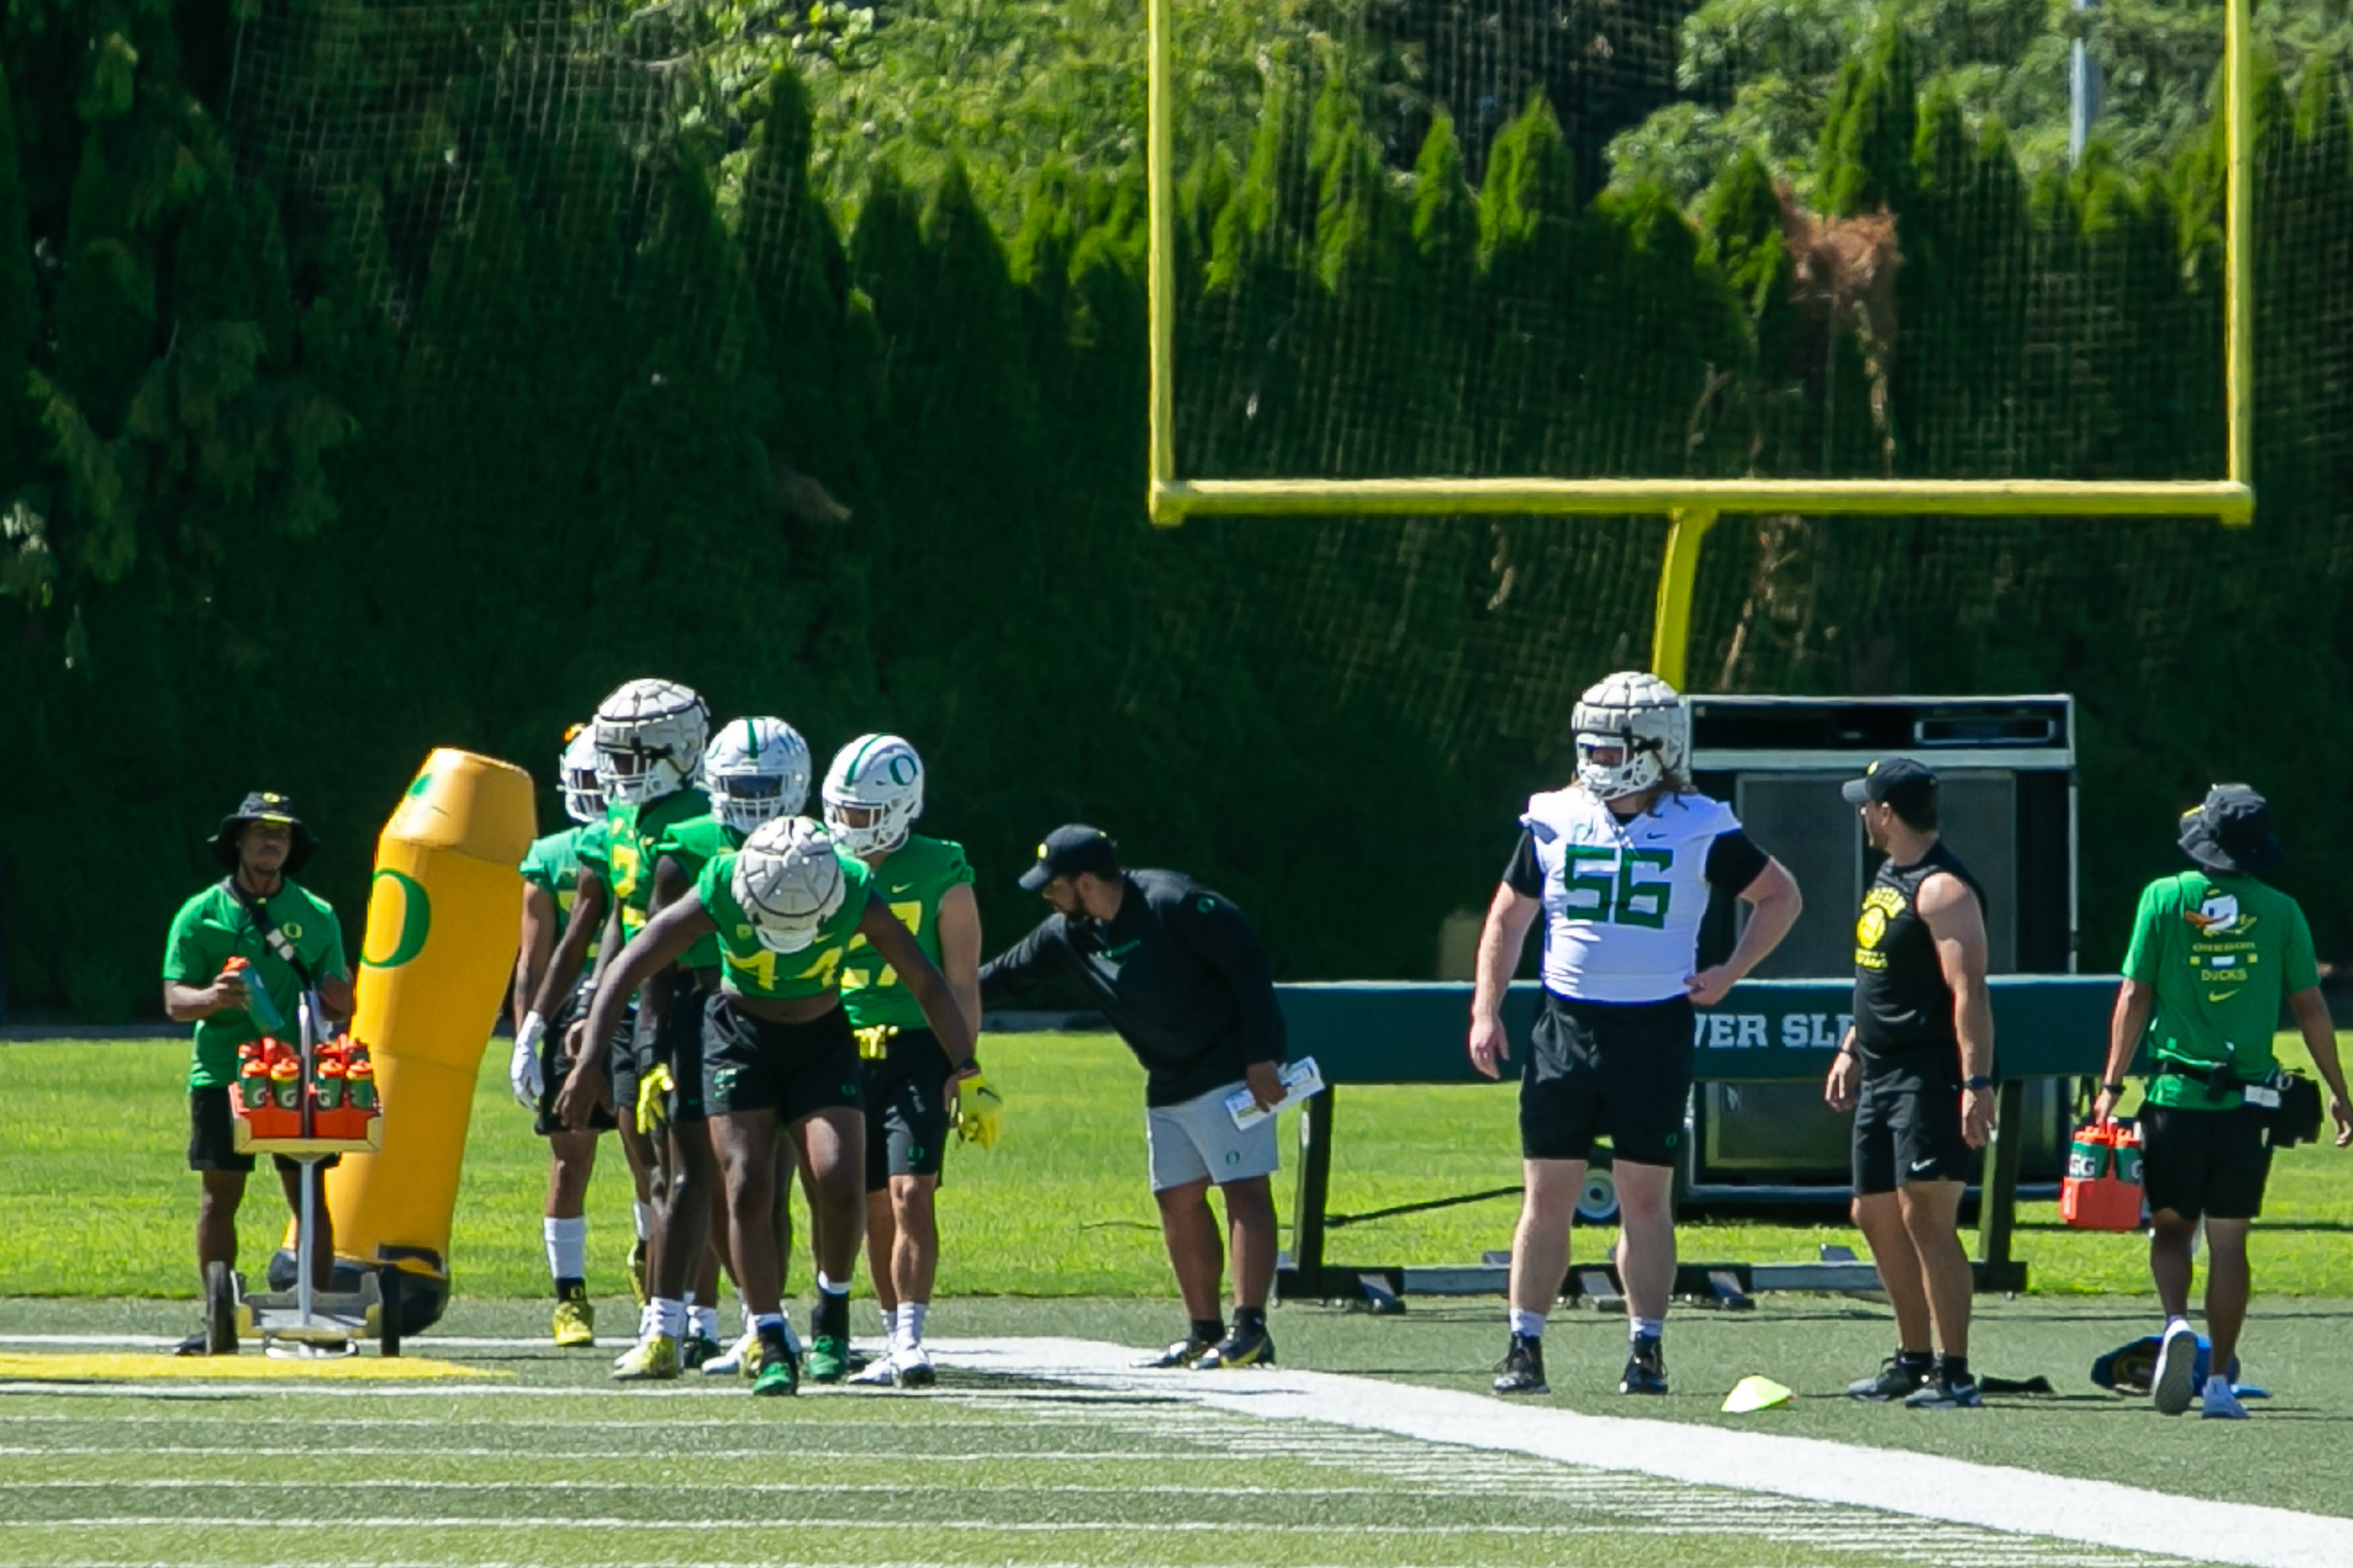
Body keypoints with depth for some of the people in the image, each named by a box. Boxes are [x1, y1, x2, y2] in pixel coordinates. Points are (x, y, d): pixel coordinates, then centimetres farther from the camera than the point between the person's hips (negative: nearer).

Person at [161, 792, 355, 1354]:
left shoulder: (316, 916, 12)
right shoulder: (202, 914, 7)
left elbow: (340, 1006, 14)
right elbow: (174, 999, 1)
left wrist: (335, 997, -9)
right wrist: (210, 998, -19)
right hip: (222, 1071, -1)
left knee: (308, 1192, -2)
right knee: (220, 1194, -1)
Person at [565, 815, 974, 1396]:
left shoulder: (856, 897, -23)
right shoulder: (719, 895, -25)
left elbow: (928, 984, -12)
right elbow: (626, 971, -19)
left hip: (822, 1041, 0)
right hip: (739, 1037, 0)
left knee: (838, 1181, -17)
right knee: (748, 1190, -12)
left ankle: (833, 1312, 8)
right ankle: (772, 1346, -5)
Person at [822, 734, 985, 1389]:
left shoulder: (939, 874, -3)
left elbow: (962, 984, -2)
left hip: (916, 1050, -4)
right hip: (845, 1055, 4)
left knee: (912, 1194, -15)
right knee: (875, 1206, 7)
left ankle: (911, 1338, -16)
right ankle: (895, 1342, 16)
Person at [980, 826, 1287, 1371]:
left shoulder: (1174, 905, -20)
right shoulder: (1068, 935, 4)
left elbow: (1249, 966, -19)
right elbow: (1004, 975, 18)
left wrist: (1260, 1058, -21)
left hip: (1230, 1070, -9)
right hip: (1168, 1082, 9)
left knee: (1245, 1189, -12)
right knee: (1178, 1200, 8)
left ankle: (1249, 1329, -19)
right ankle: (1206, 1332, 13)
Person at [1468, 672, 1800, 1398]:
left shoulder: (1699, 830, -2)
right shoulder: (1555, 821, 4)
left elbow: (1780, 897, 10)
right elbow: (1508, 917, 13)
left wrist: (1729, 973, 0)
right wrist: (1485, 1010, 4)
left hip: (1655, 1030, -2)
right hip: (1566, 1025, 2)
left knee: (1646, 1197, 1)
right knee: (1547, 1196, 1)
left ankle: (1646, 1349, 9)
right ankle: (1524, 1347, 7)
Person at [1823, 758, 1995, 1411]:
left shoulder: (1942, 889, -16)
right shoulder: (1887, 878, 16)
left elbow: (1968, 991, -23)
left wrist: (1977, 1083, -29)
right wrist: (1851, 1049, 28)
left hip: (1929, 1078, -11)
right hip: (1882, 1076, 11)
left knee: (1925, 1216, -13)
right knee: (1876, 1215, 14)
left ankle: (1955, 1374, -12)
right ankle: (1913, 1359, 25)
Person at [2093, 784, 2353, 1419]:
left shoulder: (2164, 899, -2)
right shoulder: (2280, 913, 0)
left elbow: (2134, 997, -2)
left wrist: (2112, 1086, 3)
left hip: (2175, 1096, -1)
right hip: (2248, 1099, 1)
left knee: (2171, 1226, 12)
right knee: (2228, 1241, 6)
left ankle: (2177, 1325, -15)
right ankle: (2219, 1381, 4)